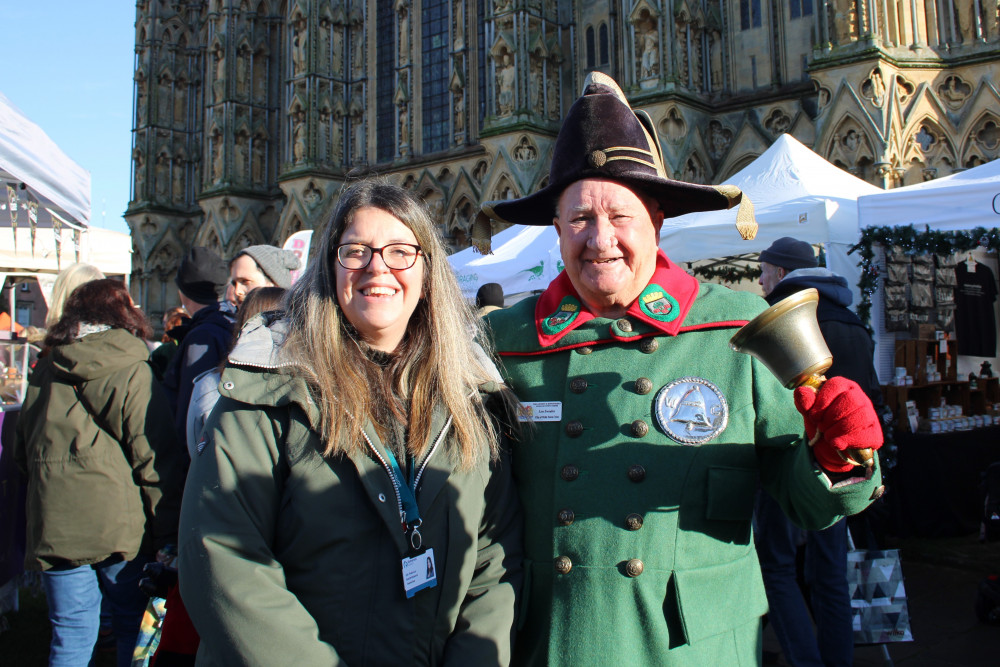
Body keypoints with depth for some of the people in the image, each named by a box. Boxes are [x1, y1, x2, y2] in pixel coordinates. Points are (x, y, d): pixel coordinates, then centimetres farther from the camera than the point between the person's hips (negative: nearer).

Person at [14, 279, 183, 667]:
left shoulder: (44, 373, 9)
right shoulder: (132, 373, -8)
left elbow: (22, 453, 20)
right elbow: (155, 461, -10)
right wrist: (169, 533, -6)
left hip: (54, 529, 4)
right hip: (120, 527, -4)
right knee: (134, 629, 12)